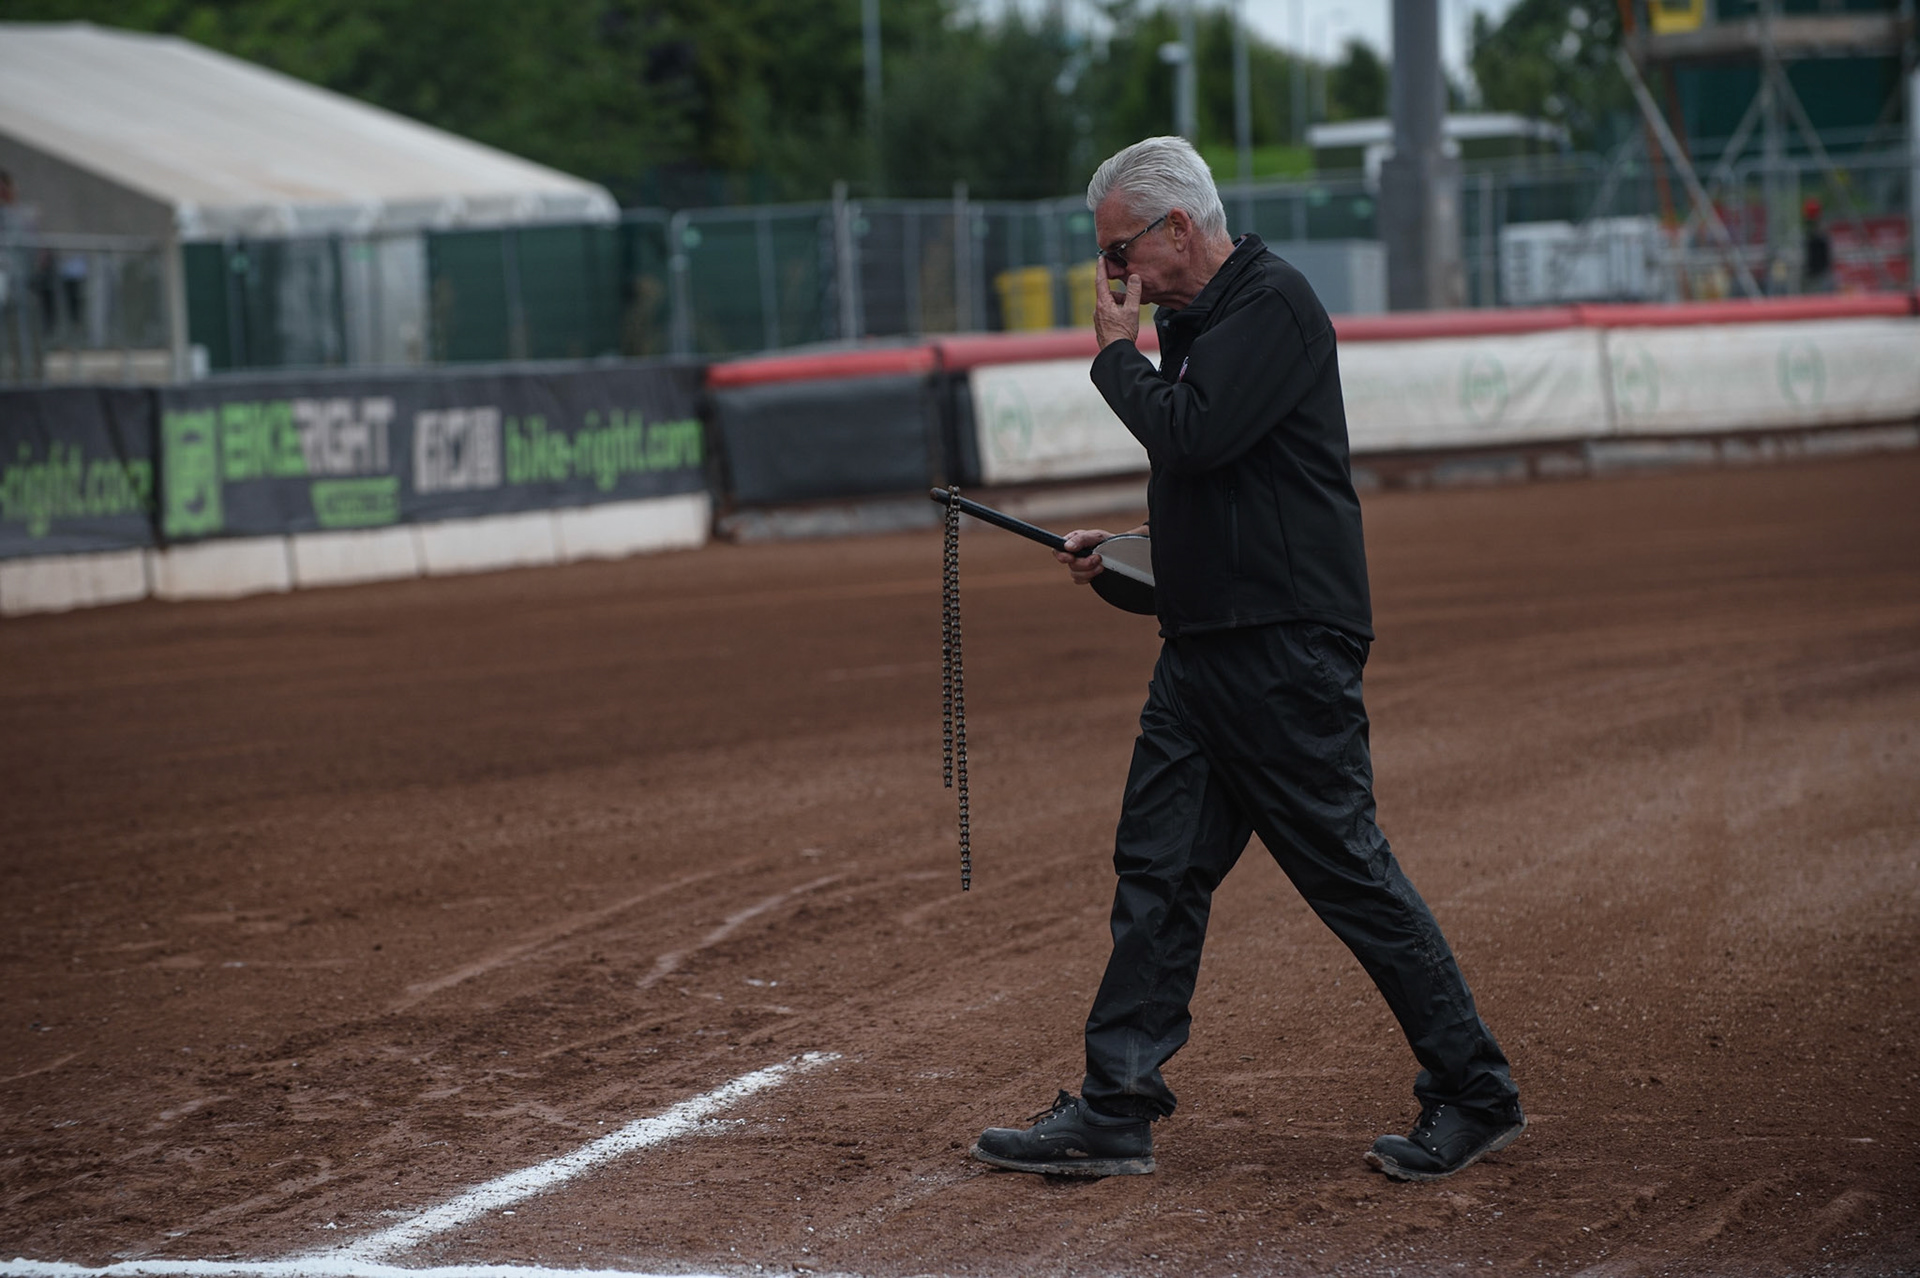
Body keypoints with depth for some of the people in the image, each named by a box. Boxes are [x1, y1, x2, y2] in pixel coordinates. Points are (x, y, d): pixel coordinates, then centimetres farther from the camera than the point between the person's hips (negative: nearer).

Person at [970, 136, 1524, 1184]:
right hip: (1204, 648, 10)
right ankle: (1114, 1115, 9)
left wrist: (1117, 353, -9)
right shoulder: (1202, 322, 18)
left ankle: (1475, 1096, 5)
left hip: (1286, 651, -10)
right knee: (1157, 871, 7)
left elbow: (1194, 435, -24)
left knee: (1351, 872, -5)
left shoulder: (1273, 305, -12)